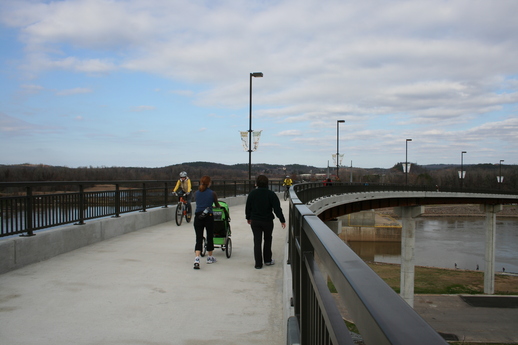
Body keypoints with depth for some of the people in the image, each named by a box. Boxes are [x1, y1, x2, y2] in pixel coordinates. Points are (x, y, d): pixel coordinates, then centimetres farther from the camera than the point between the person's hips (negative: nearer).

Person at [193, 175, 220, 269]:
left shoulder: (197, 193, 5)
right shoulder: (212, 193, -2)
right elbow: (217, 205, 13)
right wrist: (219, 206, 36)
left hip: (198, 217, 2)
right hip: (208, 217, -2)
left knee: (199, 238, 1)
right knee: (210, 237, 14)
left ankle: (197, 259, -16)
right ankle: (210, 257, 28)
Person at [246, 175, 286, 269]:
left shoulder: (252, 194, -3)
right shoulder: (271, 194, -9)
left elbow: (248, 207, 5)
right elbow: (277, 209, -11)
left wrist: (248, 218, 19)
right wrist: (282, 220, -5)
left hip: (255, 221, 1)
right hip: (268, 221, -1)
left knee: (257, 242, 5)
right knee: (267, 240, 17)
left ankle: (258, 263, 4)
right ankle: (267, 260, 25)